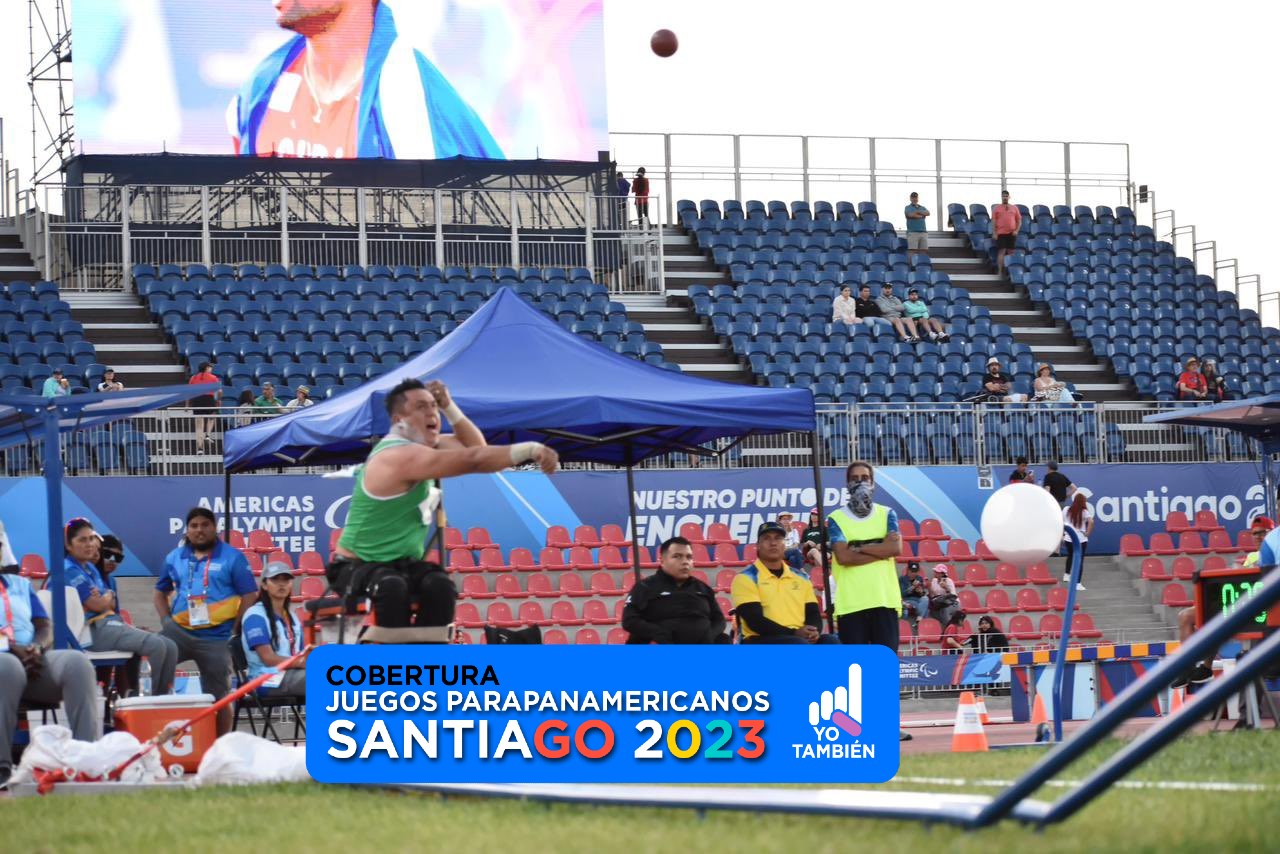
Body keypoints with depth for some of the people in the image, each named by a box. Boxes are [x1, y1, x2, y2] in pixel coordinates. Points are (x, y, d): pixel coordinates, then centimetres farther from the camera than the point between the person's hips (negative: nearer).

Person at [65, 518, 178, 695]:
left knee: (170, 647, -3)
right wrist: (109, 596, 8)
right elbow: (97, 604, -14)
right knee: (156, 645, -25)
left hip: (111, 622, 10)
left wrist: (106, 598, -7)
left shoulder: (89, 568, 21)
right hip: (94, 630, -10)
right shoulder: (70, 571, -9)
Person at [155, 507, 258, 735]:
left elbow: (250, 596, -3)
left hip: (215, 637, -3)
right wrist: (166, 620, 6)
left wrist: (235, 628, -10)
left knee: (217, 697, 4)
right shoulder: (175, 558, 10)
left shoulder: (232, 557, -1)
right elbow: (160, 593, 22)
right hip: (179, 630, 3)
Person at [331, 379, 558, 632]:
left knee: (440, 587, -25)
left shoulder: (422, 442, 6)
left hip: (403, 563, 8)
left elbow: (476, 447, 12)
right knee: (392, 588, -41)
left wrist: (449, 407, -2)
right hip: (358, 565, -8)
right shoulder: (401, 456, -25)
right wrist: (530, 450, -40)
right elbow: (473, 460, -34)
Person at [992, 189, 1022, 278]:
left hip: (1012, 234, 2)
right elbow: (993, 221, 3)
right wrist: (994, 233, -6)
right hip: (1001, 233, -2)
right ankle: (1000, 271, -9)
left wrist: (1016, 230, -1)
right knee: (1001, 251, -8)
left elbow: (1019, 220, 13)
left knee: (1011, 252, 5)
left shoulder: (1014, 208, 11)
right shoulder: (996, 208, 6)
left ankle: (1011, 270, 12)